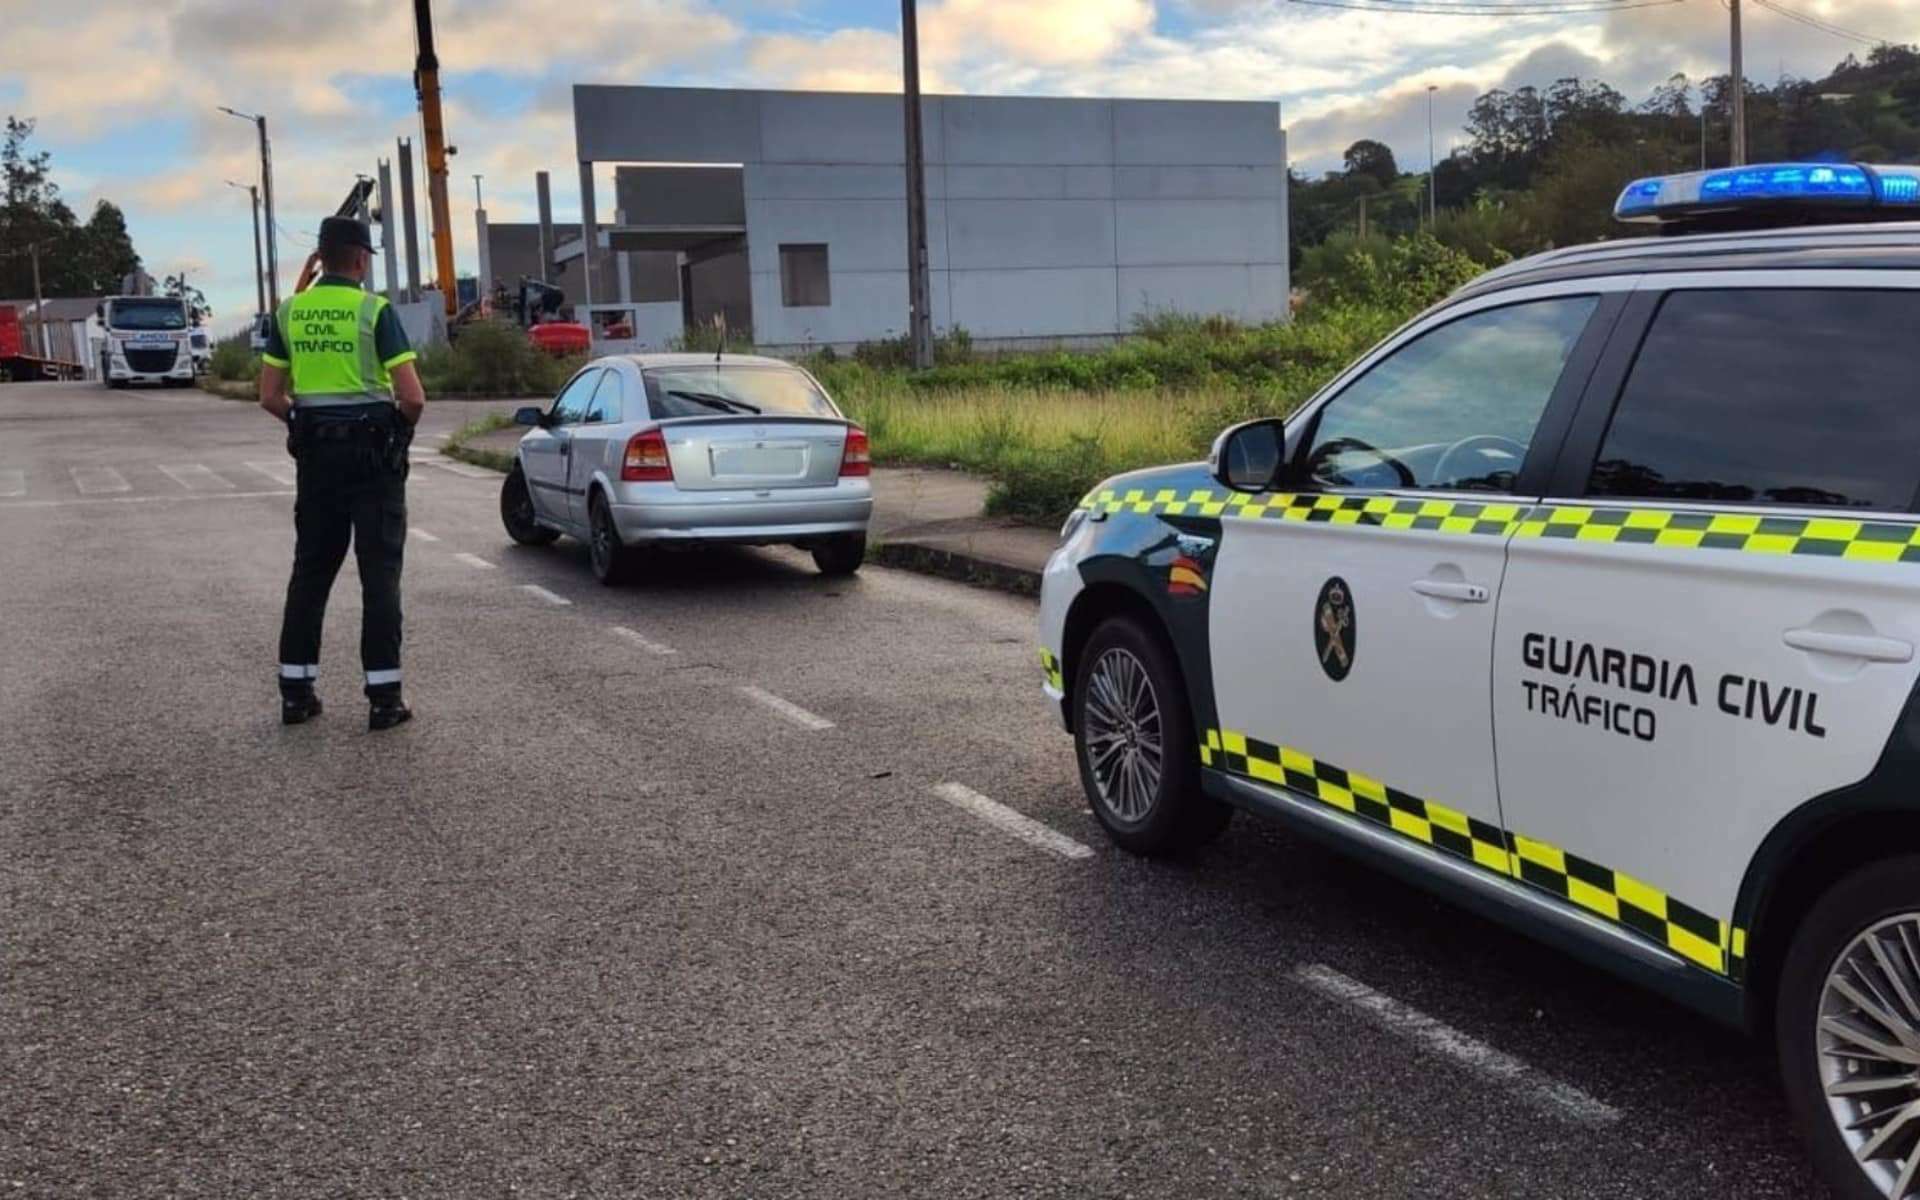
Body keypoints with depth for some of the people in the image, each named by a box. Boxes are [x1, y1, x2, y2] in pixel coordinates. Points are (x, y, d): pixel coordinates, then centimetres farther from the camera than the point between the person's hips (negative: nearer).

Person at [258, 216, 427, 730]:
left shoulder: (289, 312, 4)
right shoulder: (375, 310, -10)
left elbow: (269, 397, 5)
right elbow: (413, 398, -15)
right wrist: (401, 426, 5)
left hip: (315, 455, 4)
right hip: (373, 454, -4)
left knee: (310, 570, 13)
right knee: (379, 573, 0)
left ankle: (296, 691, 15)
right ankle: (384, 697, 0)